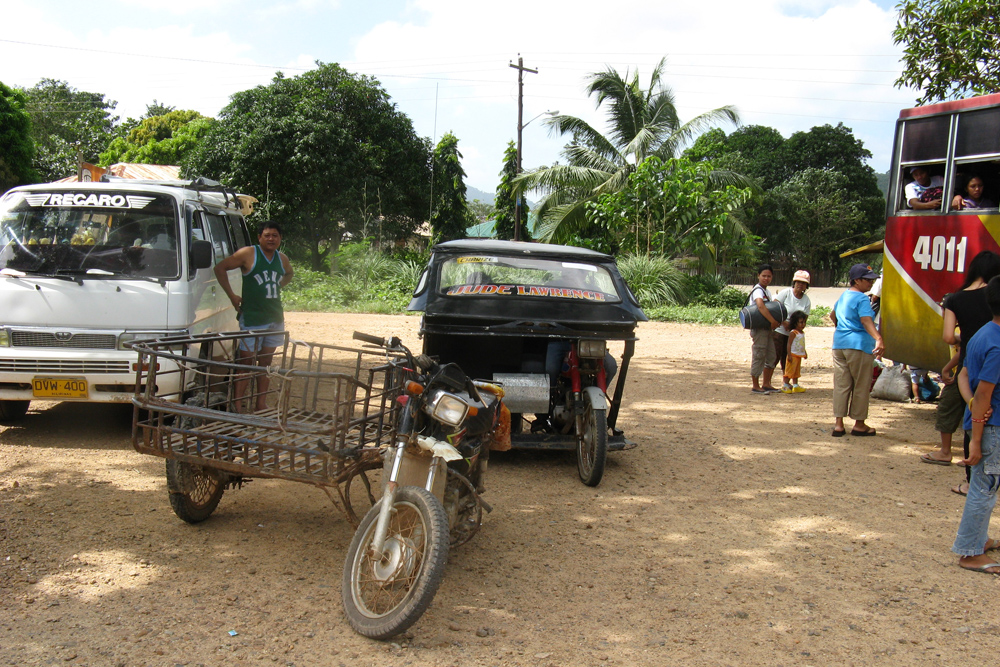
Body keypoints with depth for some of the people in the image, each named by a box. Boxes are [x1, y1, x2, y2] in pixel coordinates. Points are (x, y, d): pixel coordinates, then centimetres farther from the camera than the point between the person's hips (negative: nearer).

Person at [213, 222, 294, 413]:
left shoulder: (282, 259, 10)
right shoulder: (248, 254, -7)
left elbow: (289, 274, 32)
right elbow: (220, 268, -5)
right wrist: (232, 295, -8)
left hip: (275, 319, 6)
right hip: (252, 318, -6)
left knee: (266, 362, 9)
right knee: (246, 362, -5)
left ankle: (260, 405, 15)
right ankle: (237, 406, -2)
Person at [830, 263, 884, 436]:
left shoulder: (843, 296, 17)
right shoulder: (862, 299, -10)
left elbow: (833, 315, 34)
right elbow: (866, 320, -27)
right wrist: (878, 339, -40)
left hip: (839, 344, 8)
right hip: (858, 345, -8)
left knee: (841, 385, 6)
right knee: (861, 386, 3)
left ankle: (838, 424, 3)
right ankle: (859, 425, 11)